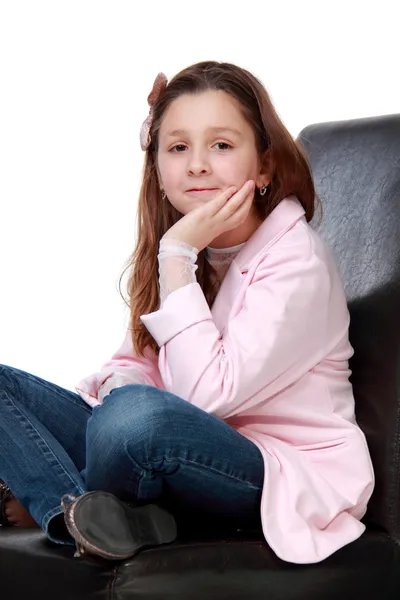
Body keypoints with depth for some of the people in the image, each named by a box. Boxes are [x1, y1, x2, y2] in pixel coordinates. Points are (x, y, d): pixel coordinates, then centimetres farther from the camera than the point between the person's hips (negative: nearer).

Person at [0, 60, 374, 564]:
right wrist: (116, 384, -12)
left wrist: (178, 258, -21)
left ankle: (46, 496, -8)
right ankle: (86, 516, -23)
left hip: (281, 479, -7)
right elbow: (135, 360, 13)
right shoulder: (176, 243, 7)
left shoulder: (296, 259, -15)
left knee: (139, 412, -38)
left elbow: (209, 394, -22)